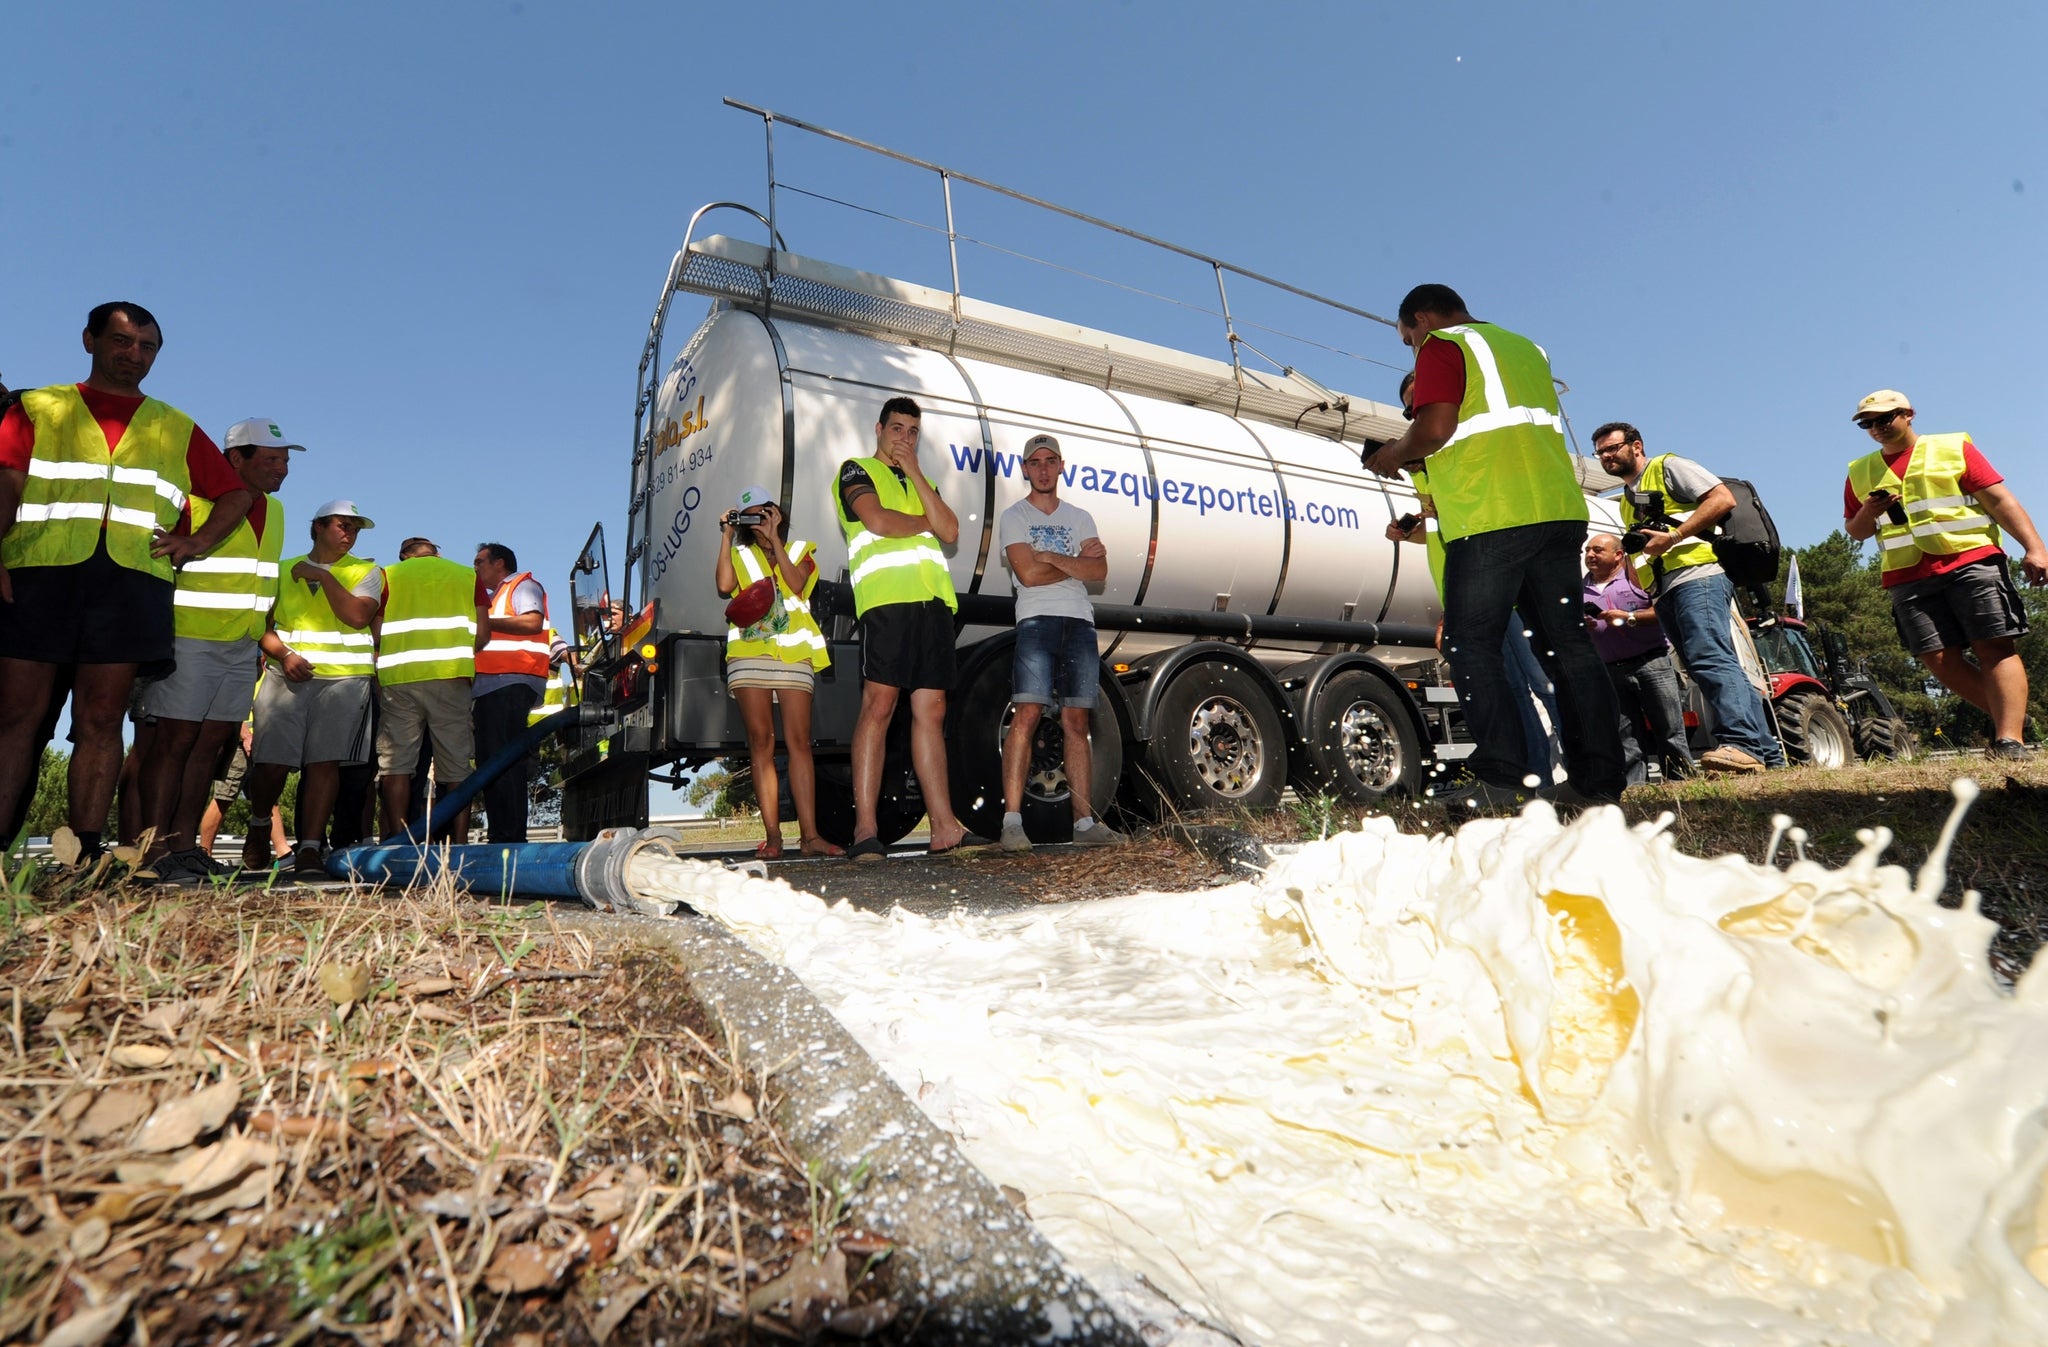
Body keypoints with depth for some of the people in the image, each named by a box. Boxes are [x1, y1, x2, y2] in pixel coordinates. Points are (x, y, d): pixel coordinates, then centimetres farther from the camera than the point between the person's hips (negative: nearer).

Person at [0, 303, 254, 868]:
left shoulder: (176, 429, 22)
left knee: (101, 721, -1)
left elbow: (237, 493, 21)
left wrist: (197, 542, 4)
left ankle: (85, 854, -2)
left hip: (131, 581, 1)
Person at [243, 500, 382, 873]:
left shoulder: (366, 571, 10)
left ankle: (310, 849, -9)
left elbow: (358, 617, -7)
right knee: (270, 763, -4)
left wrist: (323, 575, -6)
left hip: (344, 678, -1)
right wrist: (284, 655, -6)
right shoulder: (284, 571, 16)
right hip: (286, 677, 2)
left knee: (324, 762, -10)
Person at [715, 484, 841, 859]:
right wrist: (726, 537, 4)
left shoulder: (799, 551, 19)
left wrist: (775, 539, -1)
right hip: (748, 655, 1)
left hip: (793, 653, -1)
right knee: (760, 740, -5)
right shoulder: (740, 555, 20)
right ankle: (772, 835, -4)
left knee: (799, 741, -9)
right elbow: (725, 585, -1)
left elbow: (796, 584, -3)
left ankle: (809, 835, -13)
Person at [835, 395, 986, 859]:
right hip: (887, 600, -5)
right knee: (878, 705, -12)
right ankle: (865, 830, -10)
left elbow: (950, 532, 10)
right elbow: (877, 521, -7)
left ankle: (944, 827, -1)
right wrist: (925, 522, 9)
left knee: (930, 710, 1)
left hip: (933, 602, 6)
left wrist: (914, 472, 8)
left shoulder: (924, 483, 30)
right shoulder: (858, 470, 14)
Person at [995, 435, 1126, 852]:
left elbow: (1099, 571, 3)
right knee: (1027, 715, -14)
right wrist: (1076, 559, 3)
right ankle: (1012, 821, -14)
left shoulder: (1080, 518, 20)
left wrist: (1051, 556, -6)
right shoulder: (1015, 517, 9)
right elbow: (1028, 573, -7)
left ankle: (1085, 821, 3)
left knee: (1076, 723, 2)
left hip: (1080, 623, 4)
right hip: (1037, 622, -4)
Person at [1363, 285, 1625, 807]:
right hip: (1560, 510, 8)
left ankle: (1500, 779, -9)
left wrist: (1394, 455, 6)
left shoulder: (1442, 347, 2)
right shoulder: (1525, 347, 27)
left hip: (1491, 519, -8)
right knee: (1566, 644, 8)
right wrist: (1432, 465, 29)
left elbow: (1435, 427, -13)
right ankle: (1598, 778, 8)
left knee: (1470, 645, -3)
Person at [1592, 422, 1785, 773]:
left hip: (1697, 576, -8)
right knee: (1718, 666, 4)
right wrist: (1637, 563, 12)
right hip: (1665, 592, 8)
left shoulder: (1668, 467, 7)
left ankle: (1742, 743, -32)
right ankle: (1767, 753, 6)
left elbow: (1723, 498, -6)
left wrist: (1673, 536, -13)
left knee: (1710, 658, -24)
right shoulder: (1627, 501, 29)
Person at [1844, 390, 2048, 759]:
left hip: (1971, 562, -2)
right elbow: (1856, 532, 21)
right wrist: (1868, 513, -3)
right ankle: (2010, 716, 13)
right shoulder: (1860, 472, 16)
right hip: (1907, 579, 2)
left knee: (1995, 648, -9)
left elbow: (1999, 498, 3)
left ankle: (2010, 739, -13)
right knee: (1940, 659, -4)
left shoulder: (1954, 448, 9)